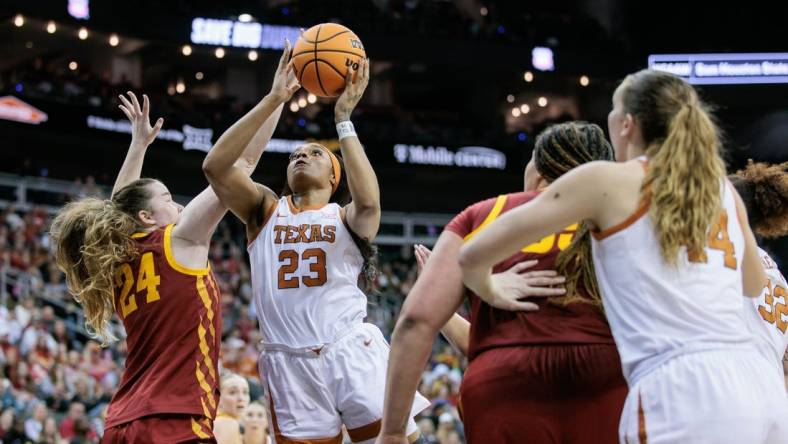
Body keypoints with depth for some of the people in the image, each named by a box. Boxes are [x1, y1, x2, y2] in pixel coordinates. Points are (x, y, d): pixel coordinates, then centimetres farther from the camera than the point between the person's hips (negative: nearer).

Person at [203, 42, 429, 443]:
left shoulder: (346, 217, 11)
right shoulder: (266, 210, 15)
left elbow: (368, 202, -15)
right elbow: (215, 165, -2)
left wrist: (343, 120, -10)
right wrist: (274, 99, -6)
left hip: (353, 353, -1)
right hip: (291, 364, 1)